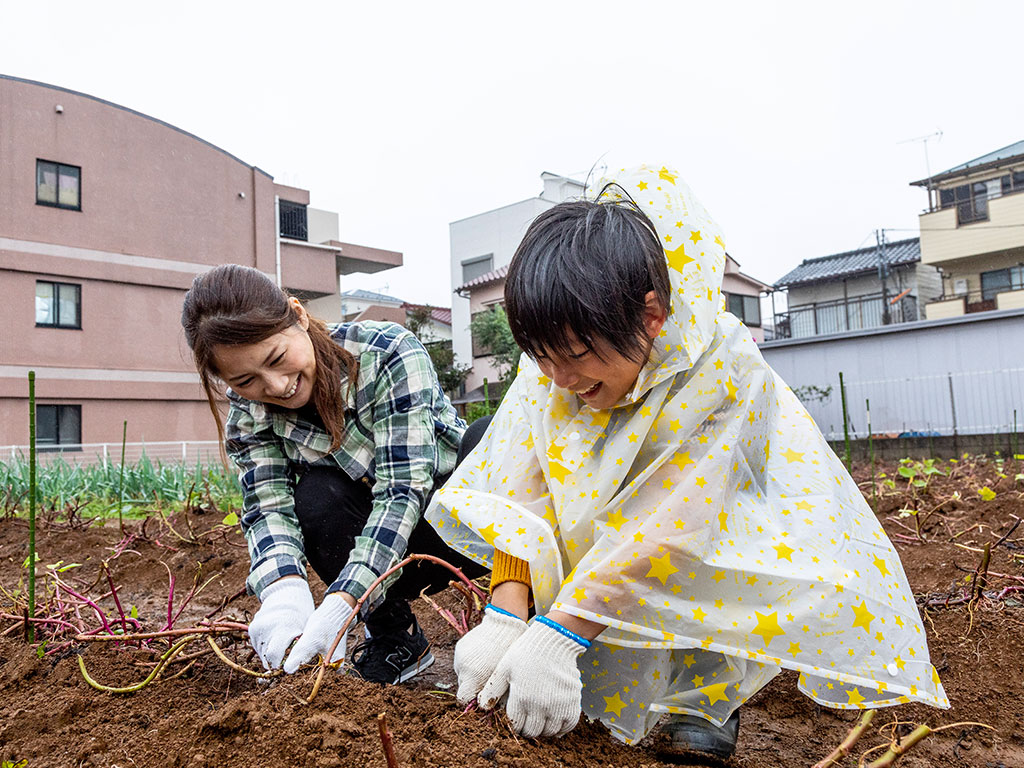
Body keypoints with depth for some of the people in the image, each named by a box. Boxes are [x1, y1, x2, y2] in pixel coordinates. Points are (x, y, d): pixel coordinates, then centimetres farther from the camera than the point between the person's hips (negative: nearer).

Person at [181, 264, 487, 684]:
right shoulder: (248, 412, -13)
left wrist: (342, 601, -44)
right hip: (362, 523, 3)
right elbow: (268, 506, -21)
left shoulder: (389, 353, -28)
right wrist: (284, 589, -43)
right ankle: (394, 635, -9)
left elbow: (403, 486, -34)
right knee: (316, 497, -29)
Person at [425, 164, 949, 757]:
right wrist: (506, 619, -33)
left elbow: (669, 522, -36)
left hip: (719, 536, -4)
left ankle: (705, 700, -5)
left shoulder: (723, 366, -30)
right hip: (600, 536, 5)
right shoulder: (553, 360, -18)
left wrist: (557, 635, -40)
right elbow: (520, 491, -20)